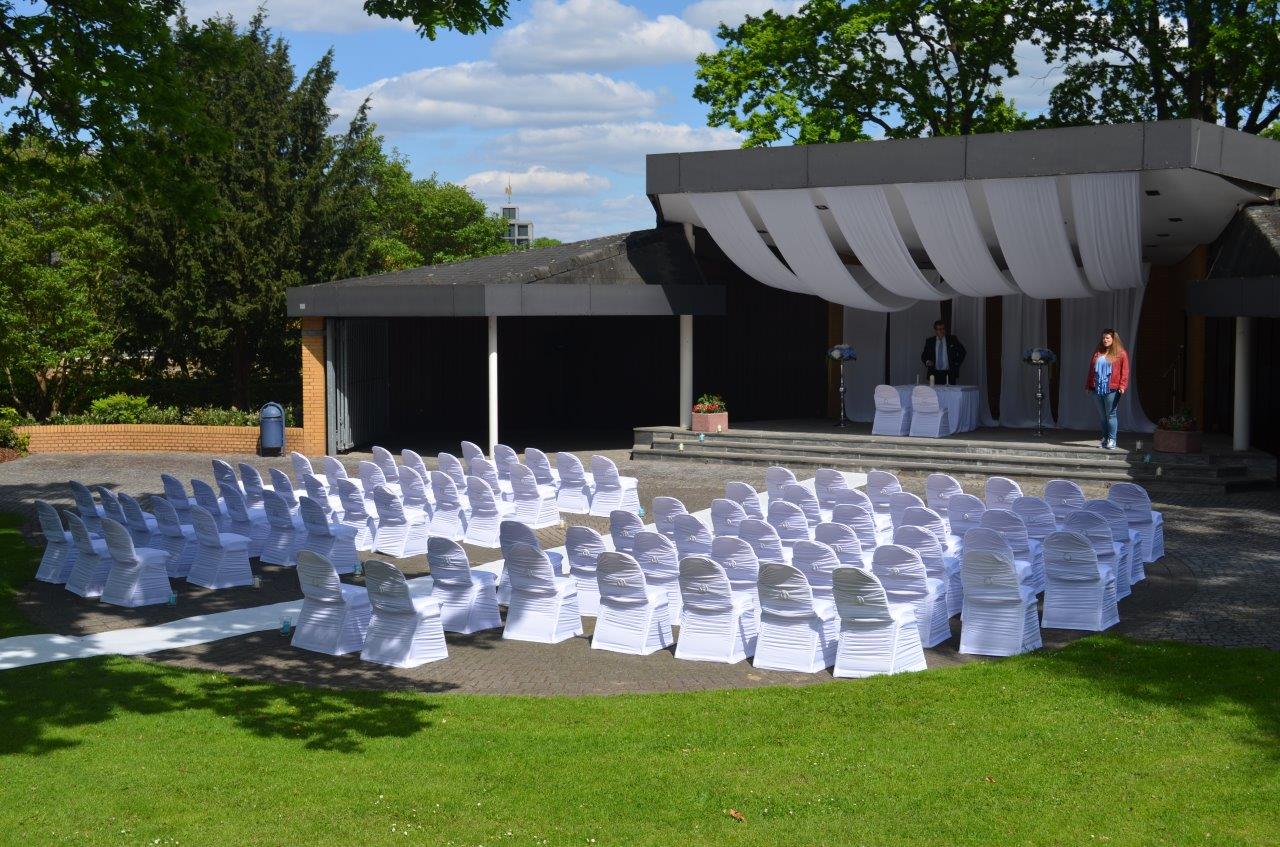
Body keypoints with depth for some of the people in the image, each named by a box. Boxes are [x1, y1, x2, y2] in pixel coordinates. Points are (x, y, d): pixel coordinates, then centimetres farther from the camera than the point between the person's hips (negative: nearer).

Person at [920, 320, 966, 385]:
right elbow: (924, 356, 11)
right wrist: (927, 362, -9)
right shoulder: (929, 341, 7)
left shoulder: (952, 339, 5)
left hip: (949, 374, -1)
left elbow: (962, 352, 13)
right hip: (935, 374, 1)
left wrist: (957, 364, 4)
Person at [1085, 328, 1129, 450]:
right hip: (1097, 389, 5)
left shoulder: (1121, 354, 0)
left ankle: (1112, 440, -1)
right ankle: (1105, 439, 17)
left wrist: (1122, 386, -15)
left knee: (1111, 415, -4)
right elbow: (1091, 370, 17)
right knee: (1102, 415, 10)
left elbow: (1125, 371, -5)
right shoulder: (1097, 353, 15)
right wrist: (1088, 385, 14)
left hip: (1111, 389, -5)